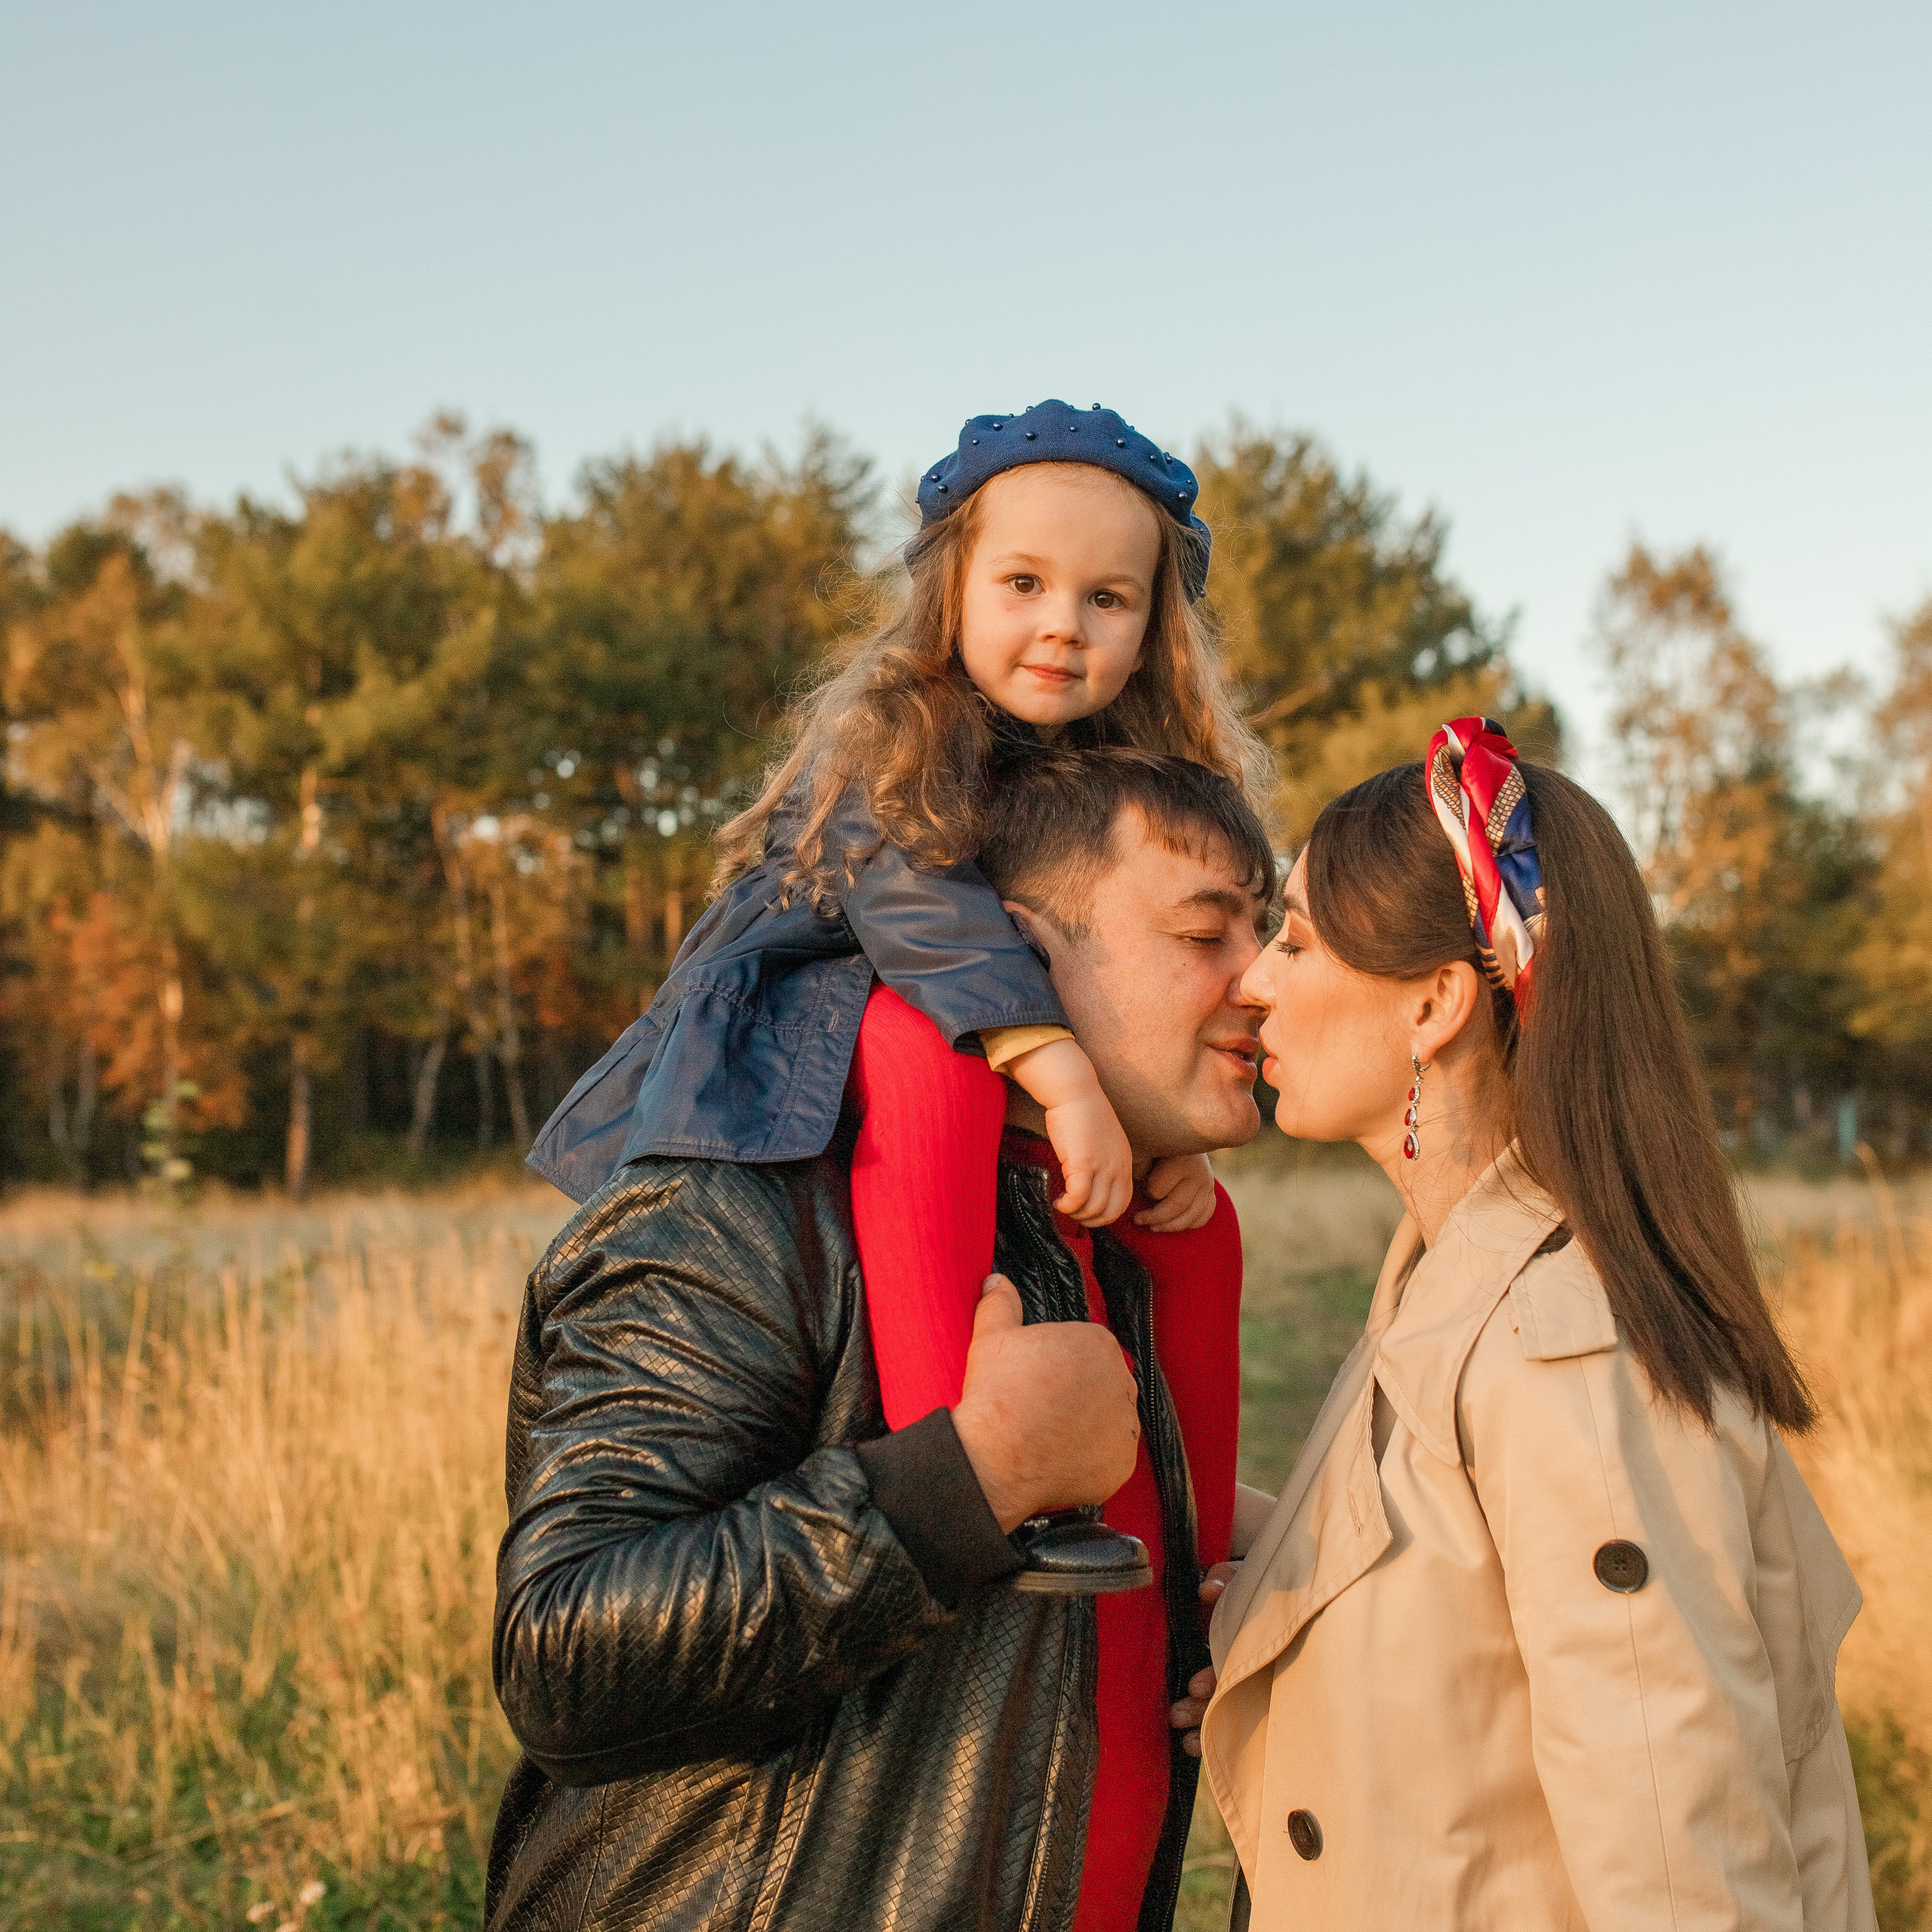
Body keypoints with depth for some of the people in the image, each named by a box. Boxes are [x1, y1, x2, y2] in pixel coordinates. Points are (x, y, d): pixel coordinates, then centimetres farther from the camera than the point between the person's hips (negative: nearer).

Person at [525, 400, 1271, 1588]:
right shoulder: (891, 735, -16)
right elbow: (919, 904, -32)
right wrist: (1064, 1075, -42)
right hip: (813, 1039, -7)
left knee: (1189, 1208, 2)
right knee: (930, 1042, -38)